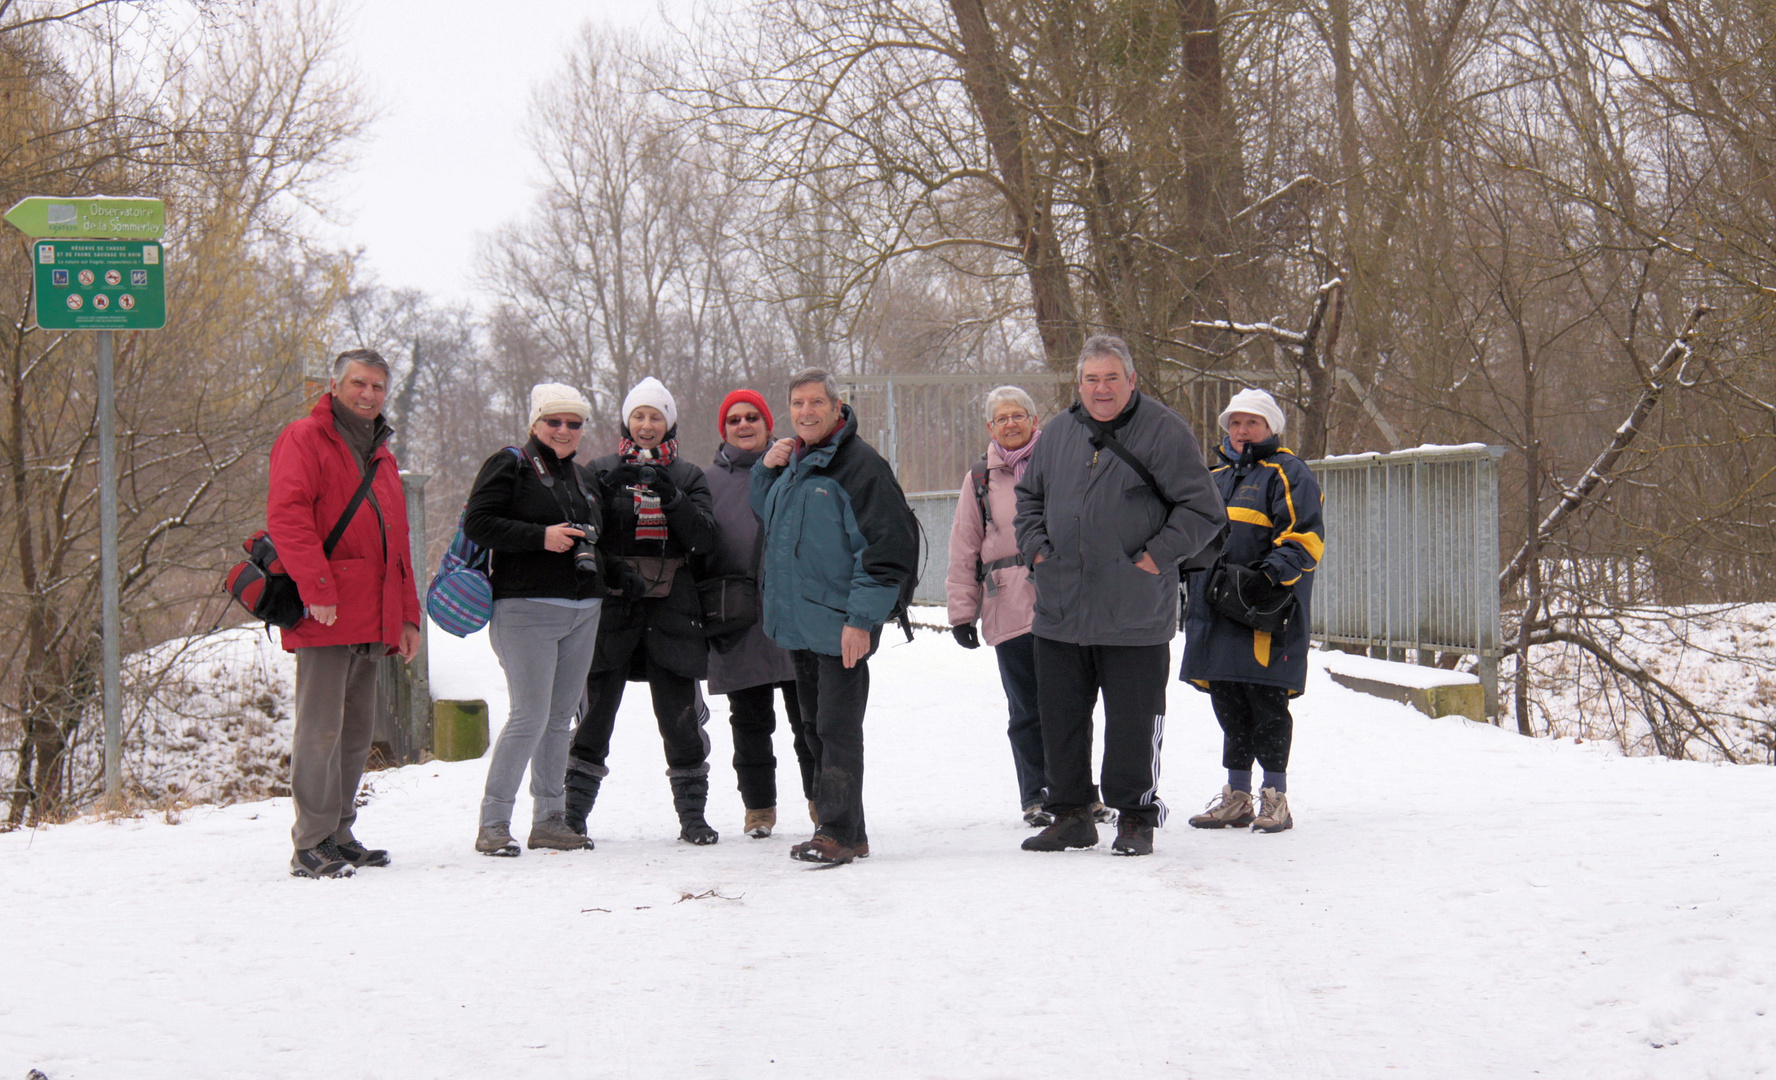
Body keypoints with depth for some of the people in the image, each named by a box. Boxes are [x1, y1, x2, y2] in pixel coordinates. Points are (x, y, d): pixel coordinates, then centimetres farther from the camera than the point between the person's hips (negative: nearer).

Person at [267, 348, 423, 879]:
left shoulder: (381, 457, 24)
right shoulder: (304, 440, -2)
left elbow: (396, 545, 27)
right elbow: (287, 516, -15)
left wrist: (406, 615, 20)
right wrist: (316, 586, -23)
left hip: (371, 621, 8)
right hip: (325, 616, -8)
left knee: (357, 731, 11)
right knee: (321, 729, -9)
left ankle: (339, 835, 19)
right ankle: (312, 845, -7)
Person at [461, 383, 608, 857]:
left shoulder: (582, 477, 21)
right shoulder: (510, 466, -2)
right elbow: (476, 522, -12)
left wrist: (586, 544, 12)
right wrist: (541, 537, -18)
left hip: (582, 612, 7)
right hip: (527, 608, -7)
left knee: (560, 717, 9)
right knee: (530, 716, -13)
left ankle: (549, 818, 16)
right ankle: (493, 823, -8)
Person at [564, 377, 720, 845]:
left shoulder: (687, 477, 11)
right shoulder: (602, 471, 8)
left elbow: (704, 538, -2)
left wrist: (672, 499, -17)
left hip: (671, 609, 1)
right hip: (612, 606, -1)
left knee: (681, 716, 0)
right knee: (595, 709, 0)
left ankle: (692, 814, 9)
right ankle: (573, 812, 8)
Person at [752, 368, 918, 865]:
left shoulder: (859, 464, -12)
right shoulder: (793, 462, 15)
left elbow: (885, 545, -16)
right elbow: (768, 516, 32)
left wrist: (861, 618, -20)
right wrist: (767, 470, 11)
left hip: (840, 625, -9)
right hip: (797, 623, 9)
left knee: (837, 728, -9)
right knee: (816, 728, 13)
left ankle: (838, 832, -6)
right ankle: (844, 831, 20)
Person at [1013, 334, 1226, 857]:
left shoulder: (1164, 432, -6)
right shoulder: (1058, 434, 10)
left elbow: (1202, 510, -5)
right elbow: (1028, 496, 24)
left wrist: (1157, 556, -11)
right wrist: (1037, 547, 9)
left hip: (1135, 614, -5)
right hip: (1060, 612, 5)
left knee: (1133, 721, 1)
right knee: (1059, 717, 10)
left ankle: (1135, 818, 13)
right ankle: (1070, 815, 22)